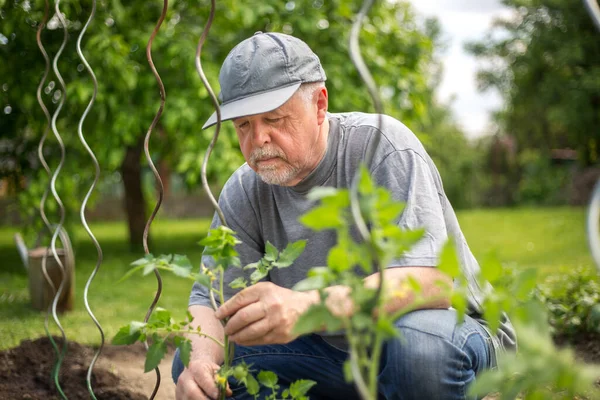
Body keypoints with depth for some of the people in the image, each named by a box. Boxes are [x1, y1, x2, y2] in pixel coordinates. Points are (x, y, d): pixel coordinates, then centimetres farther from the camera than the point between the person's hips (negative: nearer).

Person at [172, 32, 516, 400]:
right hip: (333, 349, 5)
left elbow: (431, 281, -32)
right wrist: (201, 360, -29)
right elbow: (210, 300, -4)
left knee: (419, 346, -39)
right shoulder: (244, 193, -4)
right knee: (200, 365, -12)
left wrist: (308, 307, -48)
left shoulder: (382, 147, -20)